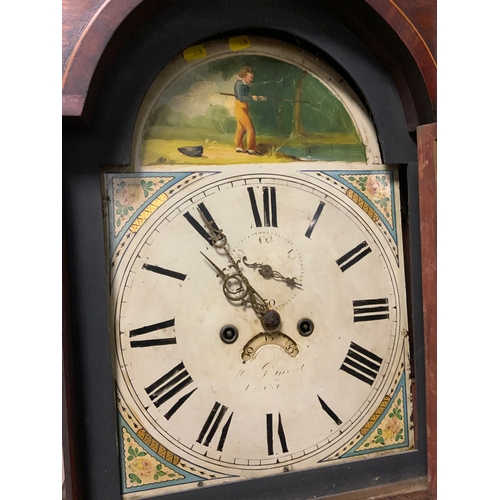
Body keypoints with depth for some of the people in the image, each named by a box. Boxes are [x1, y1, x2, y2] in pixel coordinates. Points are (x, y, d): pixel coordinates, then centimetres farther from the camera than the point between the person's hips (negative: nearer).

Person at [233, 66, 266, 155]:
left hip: (243, 108, 10)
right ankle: (251, 149, -3)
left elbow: (246, 96, 13)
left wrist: (258, 98, 10)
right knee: (250, 129, -8)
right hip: (240, 107, -10)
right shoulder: (240, 84, -16)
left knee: (241, 128, 15)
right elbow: (241, 97, -22)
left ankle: (238, 147, 23)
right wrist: (251, 98, -30)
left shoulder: (244, 84, 10)